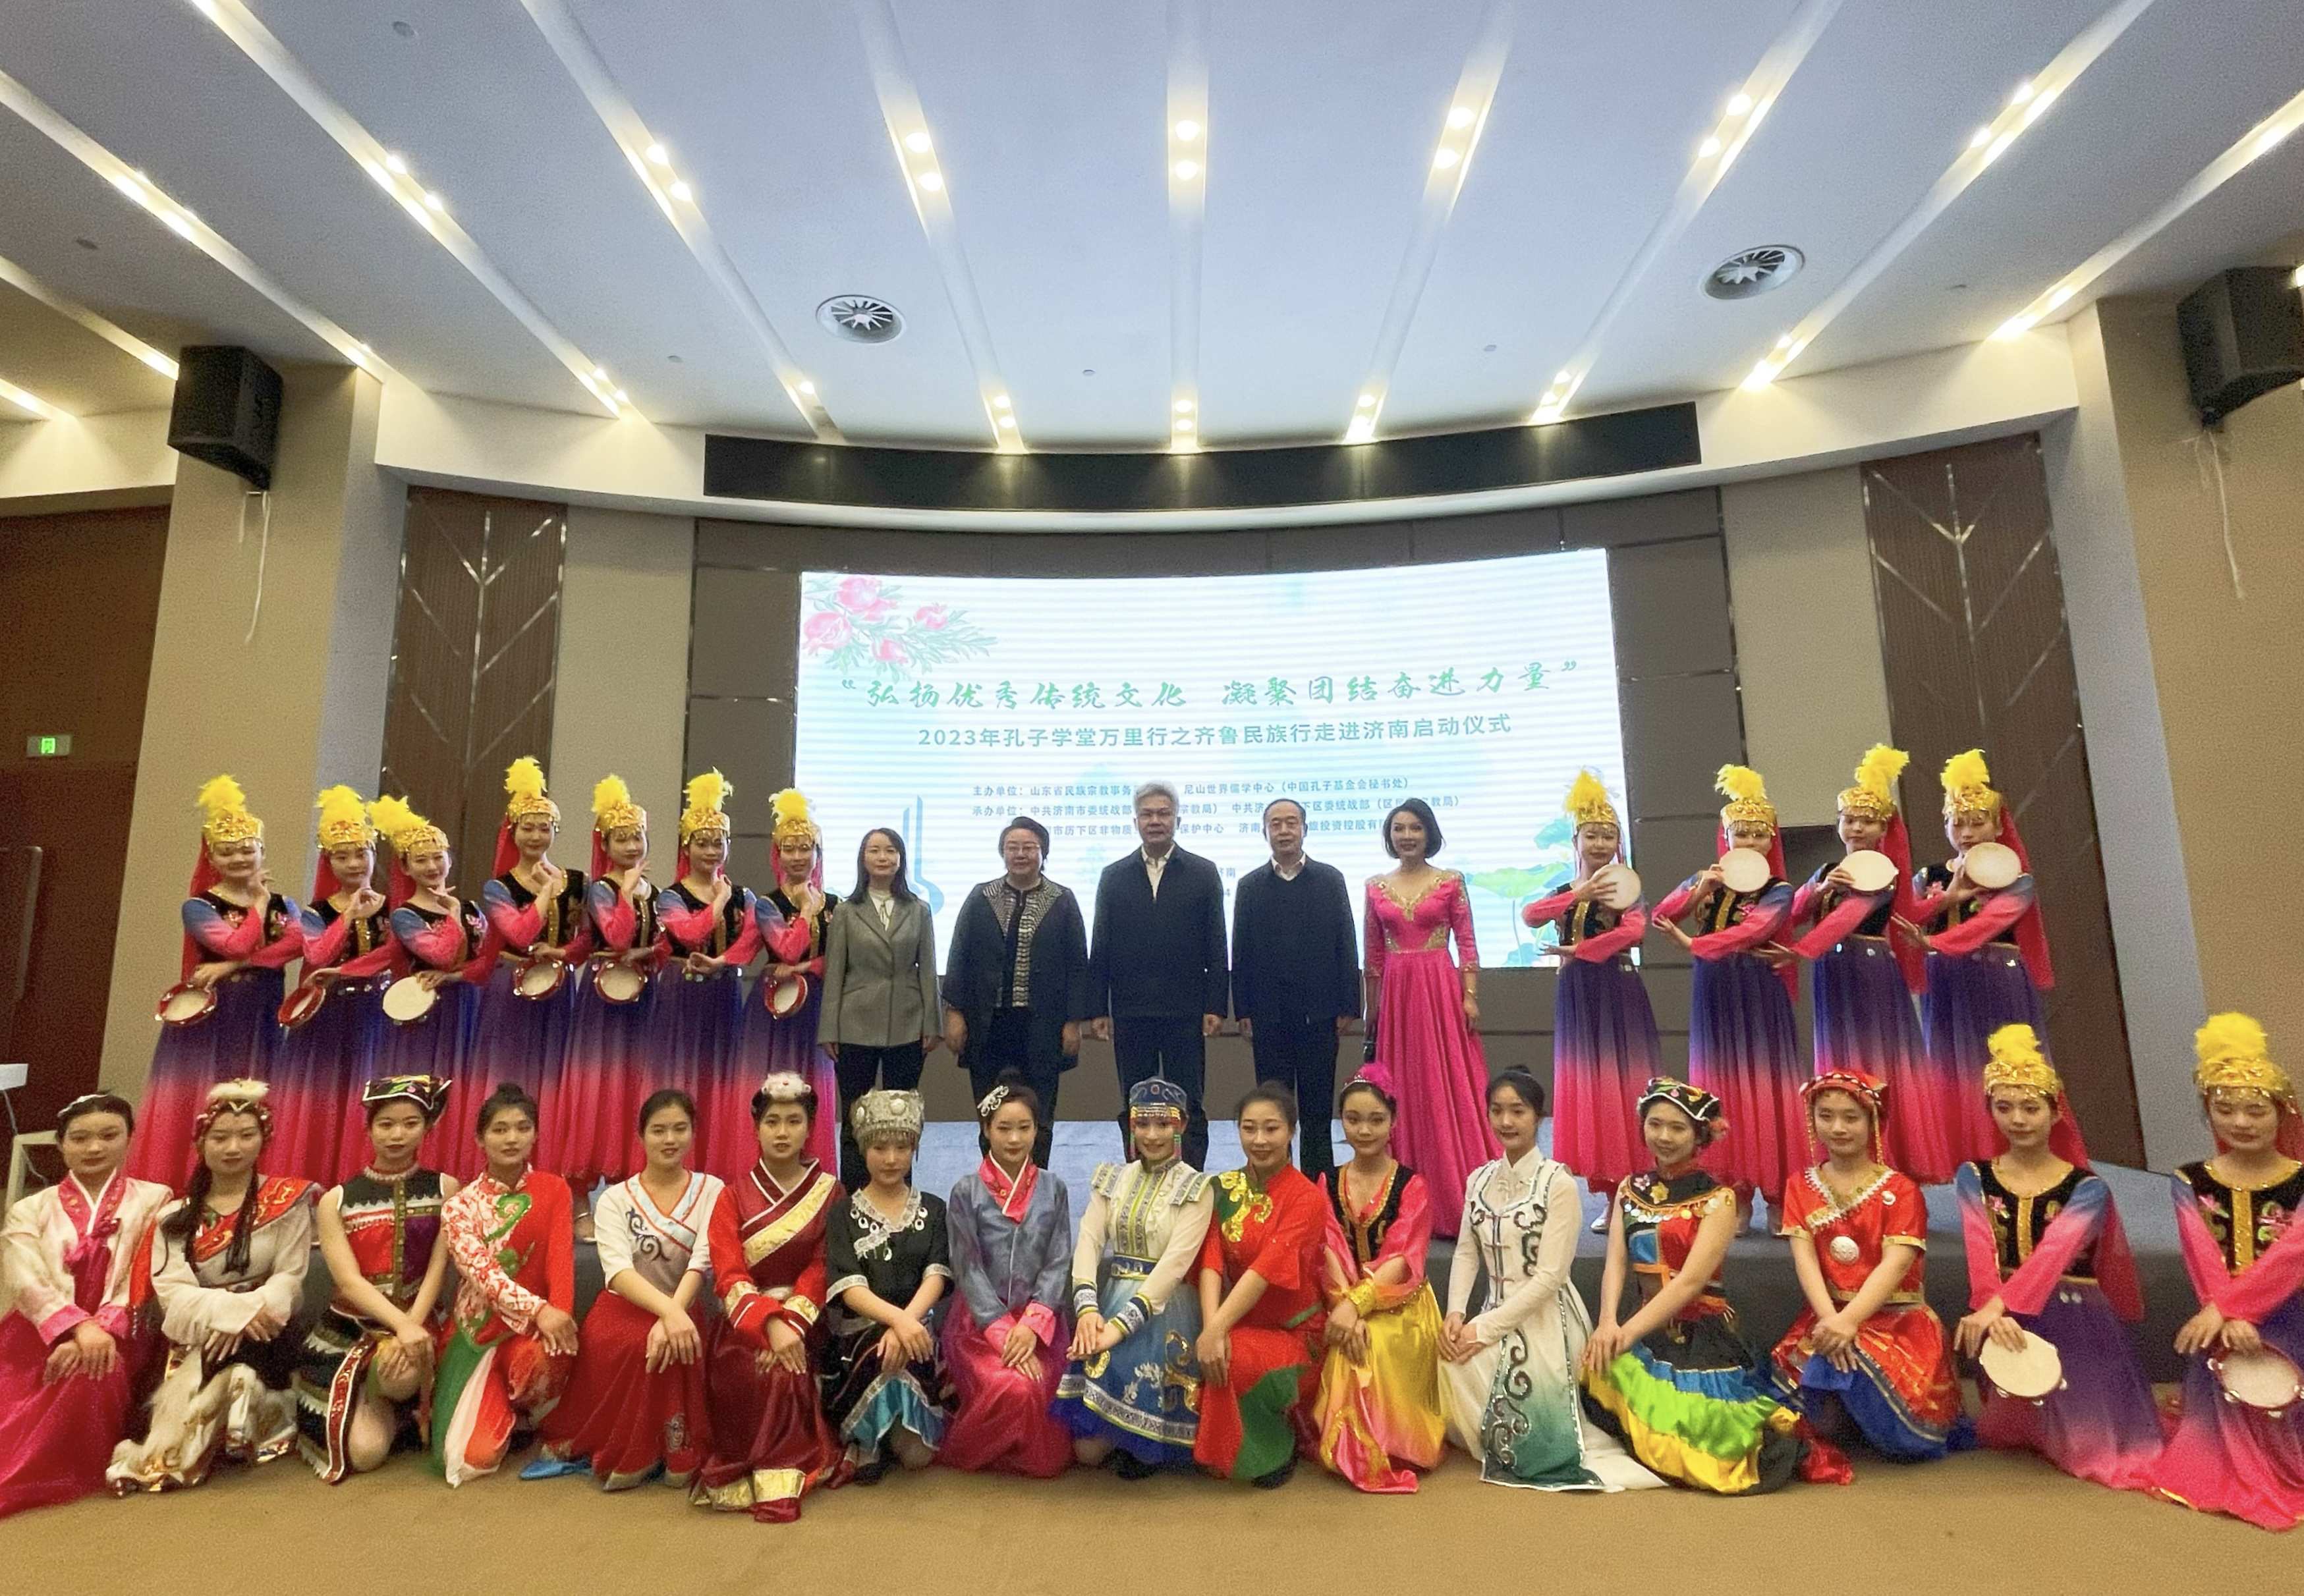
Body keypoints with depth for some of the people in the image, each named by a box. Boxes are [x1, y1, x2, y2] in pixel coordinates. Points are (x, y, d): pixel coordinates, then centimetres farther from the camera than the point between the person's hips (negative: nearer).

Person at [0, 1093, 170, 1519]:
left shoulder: (154, 1200, 6)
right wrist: (79, 1327, -24)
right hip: (40, 1336, 1)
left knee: (95, 1372, -32)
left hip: (115, 1336, -1)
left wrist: (100, 1330, -22)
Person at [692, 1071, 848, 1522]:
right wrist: (769, 1322, -23)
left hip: (803, 1319, 0)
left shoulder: (829, 1192, 3)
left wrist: (789, 1324, -20)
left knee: (786, 1367, -29)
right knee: (747, 1371, -29)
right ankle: (777, 1474, -13)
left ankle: (777, 1477, -12)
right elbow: (729, 1275, -6)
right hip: (745, 1318, 1)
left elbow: (820, 1270, -2)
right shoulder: (734, 1196, 5)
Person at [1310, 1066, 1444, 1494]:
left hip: (1400, 1307, -2)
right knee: (1350, 1343, -28)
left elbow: (1403, 1259, -12)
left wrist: (1357, 1303, -26)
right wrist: (1345, 1306, -23)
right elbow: (1330, 1255, -4)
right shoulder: (1328, 1185, 8)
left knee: (1376, 1347, -32)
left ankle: (1390, 1448, -7)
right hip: (1344, 1304, 2)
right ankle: (1352, 1452, -4)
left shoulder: (1412, 1185, 0)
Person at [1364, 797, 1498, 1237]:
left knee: (1449, 1087, -2)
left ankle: (1455, 1201, 8)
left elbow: (1467, 944, 0)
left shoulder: (1450, 882, 2)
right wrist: (1371, 1011, 9)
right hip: (1395, 992, 3)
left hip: (1441, 990, -2)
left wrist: (1471, 996, -9)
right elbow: (1374, 956, 10)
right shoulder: (1376, 887, 8)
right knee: (1402, 1090, 6)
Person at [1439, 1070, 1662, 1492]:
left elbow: (1550, 1275, -18)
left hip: (1546, 1321, -5)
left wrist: (1484, 1328, -18)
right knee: (1450, 1360, -14)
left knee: (1531, 1438, -3)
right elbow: (1466, 1253, 3)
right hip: (1497, 1315, 5)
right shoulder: (1479, 1180, 3)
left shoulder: (1558, 1182, -15)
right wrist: (1456, 1312, -15)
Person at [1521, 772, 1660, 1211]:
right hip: (1577, 997, 3)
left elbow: (1633, 930, -19)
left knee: (1624, 1085, -2)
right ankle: (1611, 1197, 14)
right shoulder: (1563, 892, 10)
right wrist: (1576, 895, -22)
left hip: (1619, 994, -3)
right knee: (1587, 1088, 5)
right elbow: (1529, 916, -12)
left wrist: (1578, 950, -19)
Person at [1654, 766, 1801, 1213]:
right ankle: (1736, 1190, 13)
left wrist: (1690, 944, -20)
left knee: (1764, 1084, -1)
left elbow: (1750, 931, -18)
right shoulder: (1707, 879, 11)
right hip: (1715, 996, 3)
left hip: (1760, 995, -3)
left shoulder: (1778, 890, 0)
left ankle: (1777, 1193, 10)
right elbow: (1661, 915, 0)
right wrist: (1698, 891, -15)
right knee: (1724, 1087, 5)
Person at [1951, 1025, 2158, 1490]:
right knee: (2002, 1435, 4)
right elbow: (1982, 1252, -14)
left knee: (2091, 1444, -3)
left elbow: (2054, 1252, -22)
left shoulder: (2087, 1188, -6)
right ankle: (2022, 1430, 38)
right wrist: (1994, 1312, -32)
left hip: (2074, 1321, -1)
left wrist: (1999, 1306, -35)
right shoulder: (1975, 1178, 0)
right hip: (2003, 1315, 1)